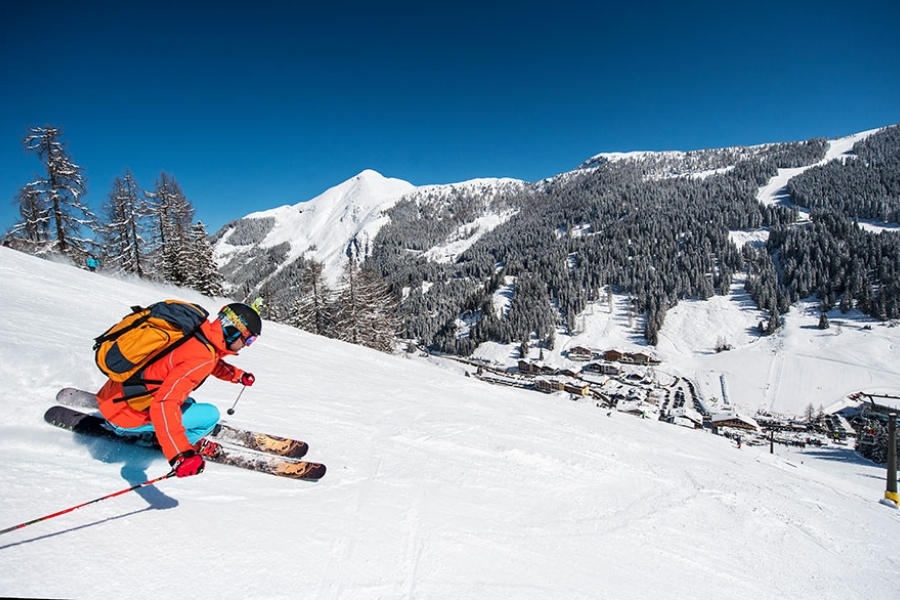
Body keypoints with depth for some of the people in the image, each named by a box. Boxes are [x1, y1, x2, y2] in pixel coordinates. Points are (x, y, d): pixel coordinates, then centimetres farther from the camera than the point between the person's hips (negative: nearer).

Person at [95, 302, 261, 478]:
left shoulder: (198, 333, -2)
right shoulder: (201, 357, -27)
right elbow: (163, 405, -35)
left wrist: (237, 375, 27)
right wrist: (180, 454, -41)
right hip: (127, 419, -8)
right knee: (210, 414, -6)